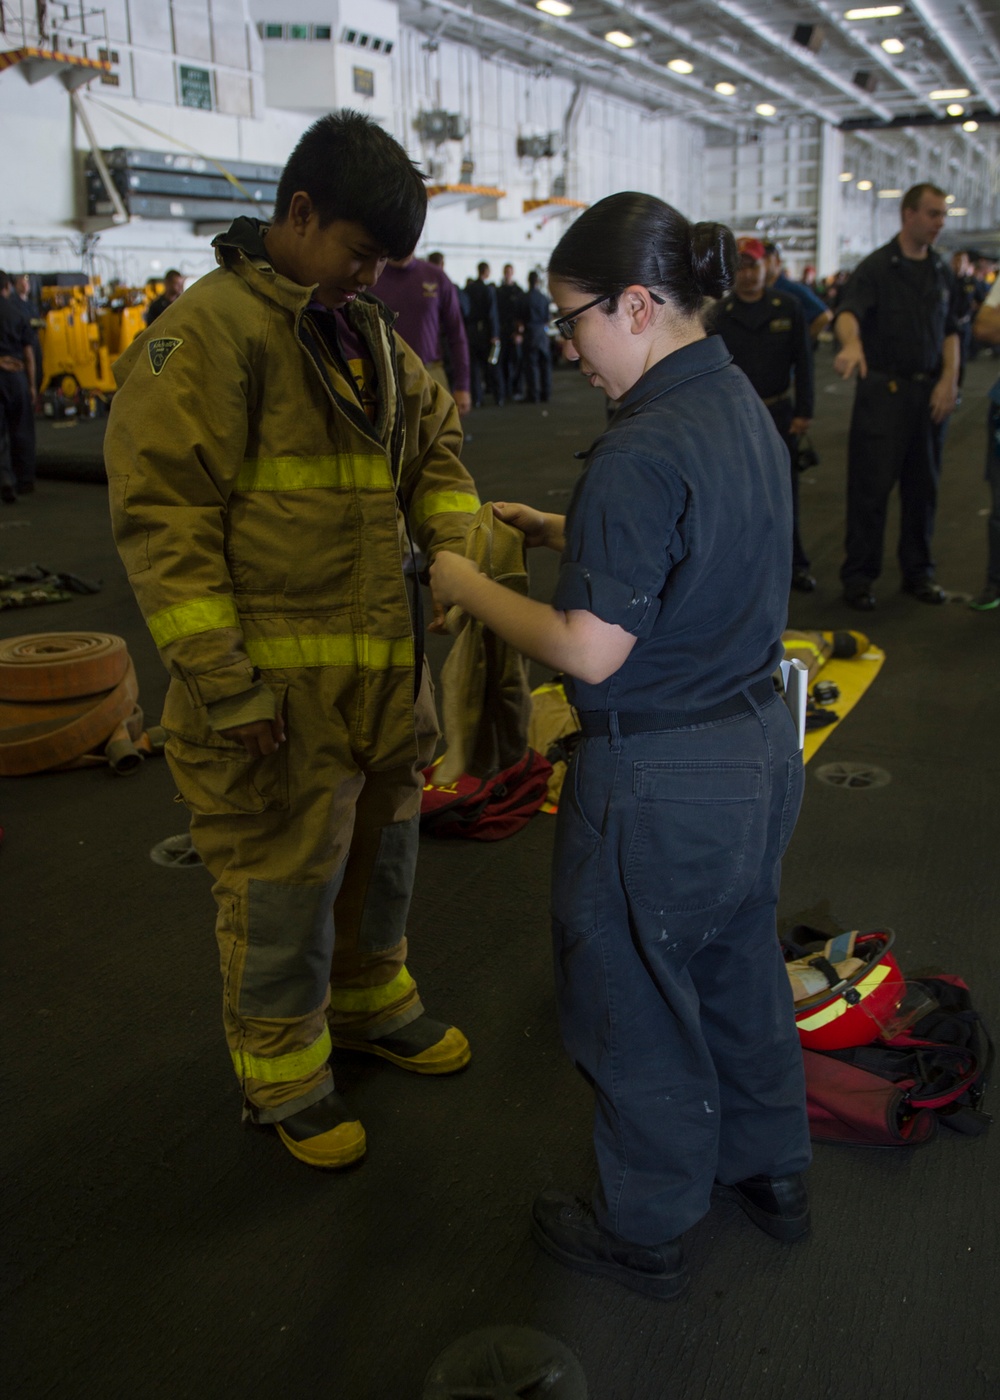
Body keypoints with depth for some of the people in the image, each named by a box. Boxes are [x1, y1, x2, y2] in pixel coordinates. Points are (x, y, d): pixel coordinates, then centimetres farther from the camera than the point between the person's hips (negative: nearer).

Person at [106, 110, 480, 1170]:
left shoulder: (364, 330, 11)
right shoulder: (211, 329, -13)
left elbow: (430, 441, 19)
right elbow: (159, 514, -18)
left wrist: (460, 546, -1)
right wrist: (222, 680, -21)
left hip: (383, 662, 8)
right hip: (278, 678, -8)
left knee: (380, 840, 22)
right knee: (284, 875, 6)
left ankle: (368, 1000, 46)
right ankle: (281, 1070, 28)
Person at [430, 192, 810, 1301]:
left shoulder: (643, 453, -25)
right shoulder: (742, 408, 5)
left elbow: (590, 653, -24)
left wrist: (466, 587, -11)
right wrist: (551, 531, 11)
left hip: (659, 780, -9)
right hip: (758, 743, 9)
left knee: (634, 1003, 12)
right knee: (737, 966, 26)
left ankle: (644, 1230, 33)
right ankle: (770, 1168, 47)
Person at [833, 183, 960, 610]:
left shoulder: (940, 270, 13)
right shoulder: (877, 266, -6)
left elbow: (950, 330, 15)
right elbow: (847, 311, -23)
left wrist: (949, 378, -1)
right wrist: (851, 342, -45)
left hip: (930, 391, 6)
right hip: (883, 388, -6)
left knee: (923, 485, 11)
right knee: (871, 486, -3)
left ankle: (918, 571, 22)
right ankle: (858, 576, 6)